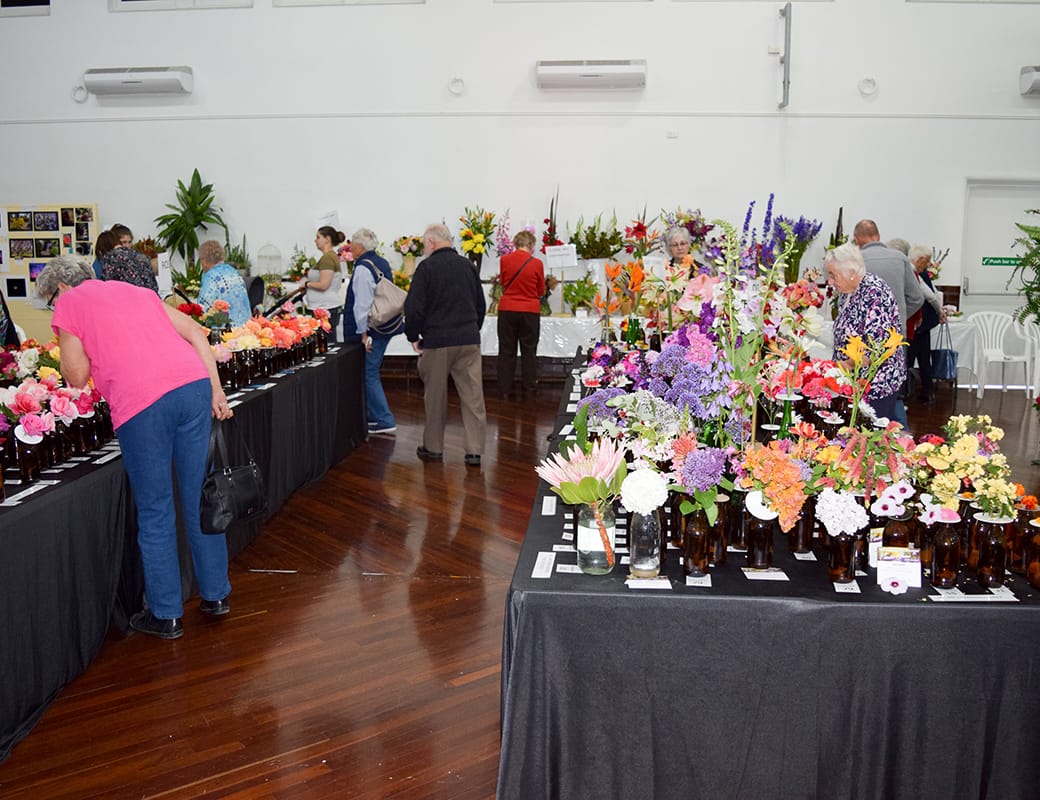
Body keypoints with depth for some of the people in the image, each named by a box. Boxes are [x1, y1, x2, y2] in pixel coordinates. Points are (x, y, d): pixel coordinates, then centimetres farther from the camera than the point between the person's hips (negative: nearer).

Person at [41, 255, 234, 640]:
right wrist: (215, 390, 15)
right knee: (199, 499, 15)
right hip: (194, 383, 5)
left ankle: (165, 615, 15)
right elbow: (195, 332, 18)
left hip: (140, 403, -5)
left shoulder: (68, 304, 13)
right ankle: (215, 594, 25)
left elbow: (77, 378, 6)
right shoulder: (136, 291, 28)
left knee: (155, 514, 6)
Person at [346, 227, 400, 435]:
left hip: (370, 330, -10)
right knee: (372, 372, 19)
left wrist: (363, 333, -20)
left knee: (369, 375, -3)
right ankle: (372, 416, 28)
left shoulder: (363, 268, -16)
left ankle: (385, 422, -3)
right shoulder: (382, 263, 12)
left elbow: (362, 303, -22)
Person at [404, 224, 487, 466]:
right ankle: (474, 451, 1)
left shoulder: (427, 267, -6)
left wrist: (413, 335, 3)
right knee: (473, 396, 2)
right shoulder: (467, 265, 10)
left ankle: (433, 447, 19)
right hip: (469, 340, 4)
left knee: (435, 397, 9)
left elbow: (414, 307, -10)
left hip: (437, 341, -4)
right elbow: (481, 304, 18)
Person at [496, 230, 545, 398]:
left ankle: (504, 389, 13)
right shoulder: (537, 263, -10)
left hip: (507, 309, 1)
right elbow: (541, 291, 3)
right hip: (530, 311, -1)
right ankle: (529, 387, 18)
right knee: (529, 350, 12)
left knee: (506, 350, 10)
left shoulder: (504, 260, -5)